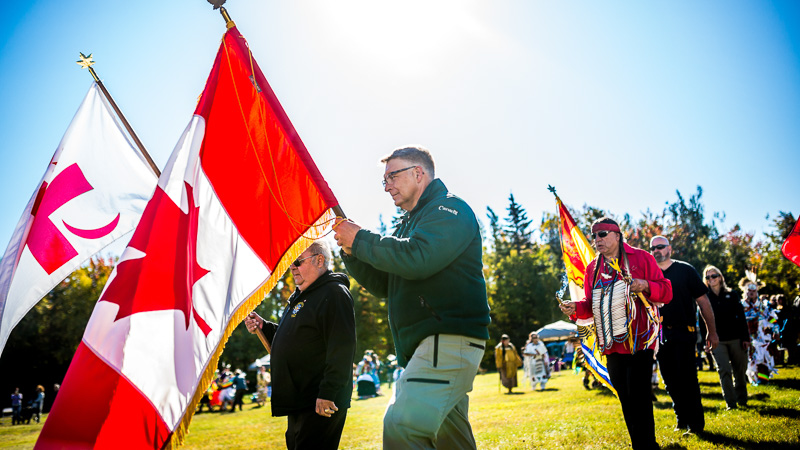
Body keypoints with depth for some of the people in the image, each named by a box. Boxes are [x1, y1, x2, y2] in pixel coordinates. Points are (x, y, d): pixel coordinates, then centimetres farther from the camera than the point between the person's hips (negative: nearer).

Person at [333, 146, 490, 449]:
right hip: (424, 345, 10)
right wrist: (352, 252, 6)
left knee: (402, 424, -24)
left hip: (450, 339, -10)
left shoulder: (450, 209, -4)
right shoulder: (410, 222, 23)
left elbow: (417, 259, -23)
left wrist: (360, 239, -11)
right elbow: (384, 285, 21)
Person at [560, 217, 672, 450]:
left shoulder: (641, 258, 0)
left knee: (639, 397, -8)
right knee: (626, 399, 12)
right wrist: (575, 308, -5)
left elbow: (666, 291, 0)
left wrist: (646, 286, -20)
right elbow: (591, 306, 16)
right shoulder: (592, 268, 13)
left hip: (639, 341, -5)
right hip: (611, 344, 5)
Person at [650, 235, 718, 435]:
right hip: (661, 334, 4)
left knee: (687, 379, -4)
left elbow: (703, 301, 0)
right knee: (670, 380, 8)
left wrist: (712, 332, -2)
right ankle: (682, 419, 24)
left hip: (684, 332, -4)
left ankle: (696, 423, 10)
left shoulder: (685, 270, 1)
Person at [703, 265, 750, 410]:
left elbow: (741, 316, 6)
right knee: (724, 371, -6)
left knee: (740, 371, 8)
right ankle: (731, 403, 2)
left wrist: (745, 338, 0)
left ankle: (742, 400, 26)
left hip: (735, 338, 1)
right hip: (717, 341, -1)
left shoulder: (730, 295, 7)